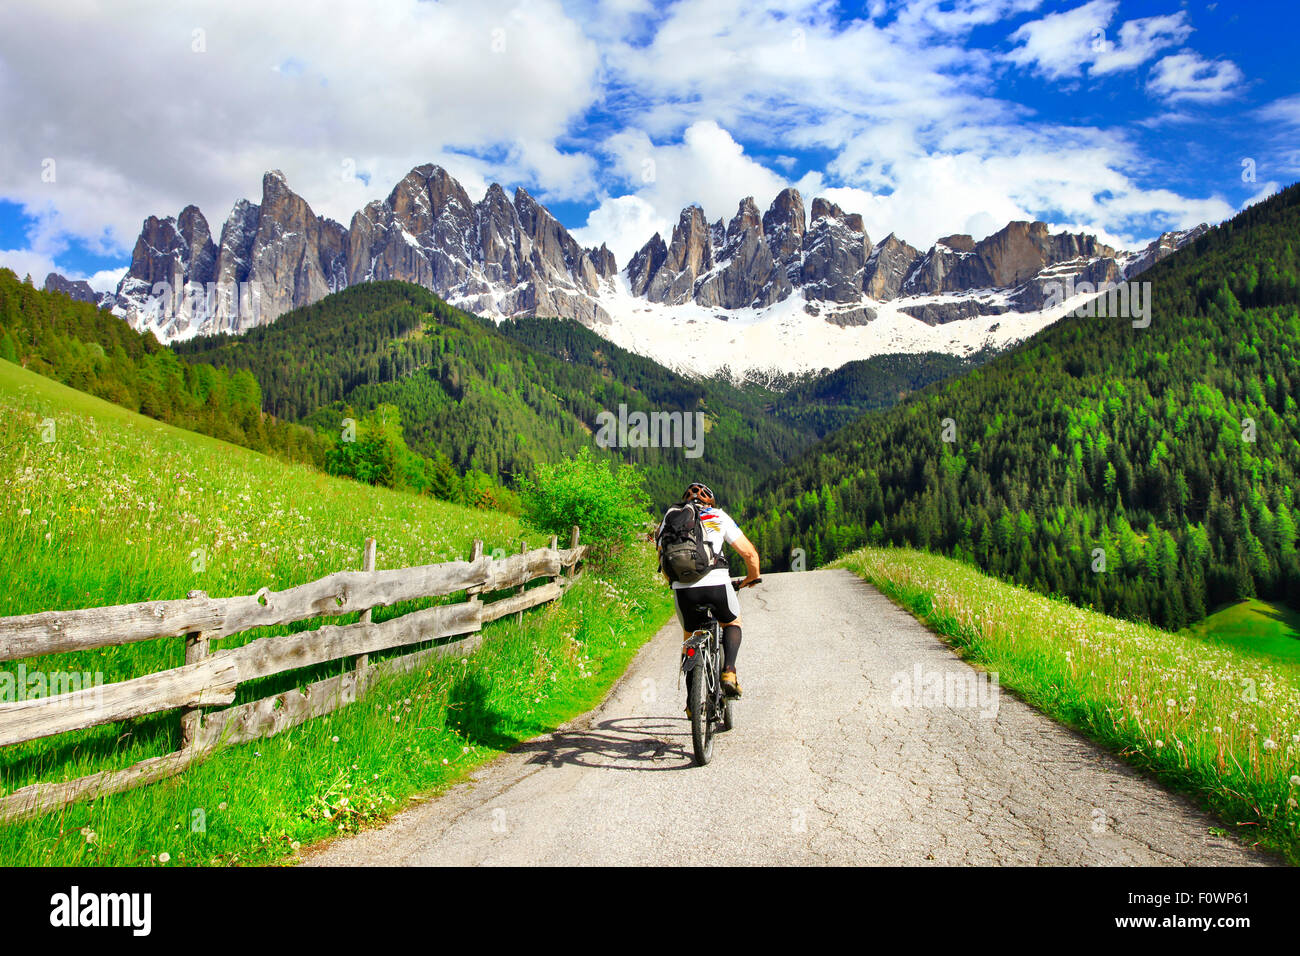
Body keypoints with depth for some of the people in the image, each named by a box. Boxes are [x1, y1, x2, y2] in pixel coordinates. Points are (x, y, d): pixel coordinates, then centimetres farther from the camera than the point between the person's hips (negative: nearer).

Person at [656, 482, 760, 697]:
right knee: (732, 623, 29)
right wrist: (752, 577, 33)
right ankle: (728, 671, 6)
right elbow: (749, 553, 15)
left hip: (682, 589, 1)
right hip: (717, 584, -1)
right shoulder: (719, 517, 18)